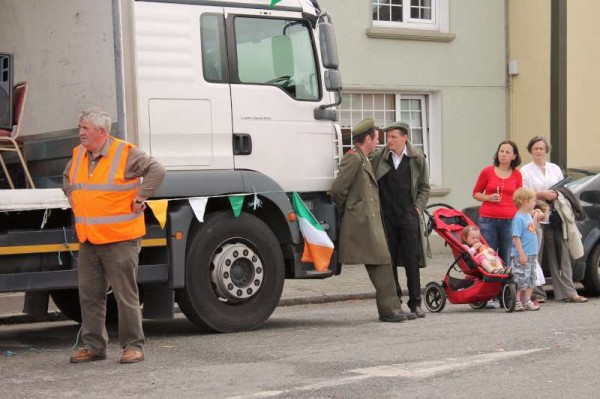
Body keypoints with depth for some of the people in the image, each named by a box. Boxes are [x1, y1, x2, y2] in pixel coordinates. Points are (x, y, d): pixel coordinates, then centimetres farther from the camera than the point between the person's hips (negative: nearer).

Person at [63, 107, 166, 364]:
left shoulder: (125, 153, -9)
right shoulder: (78, 154, 12)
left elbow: (156, 171, -13)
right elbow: (67, 178, 32)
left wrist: (139, 199, -12)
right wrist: (74, 201, 19)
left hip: (120, 239, -7)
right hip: (88, 239, 7)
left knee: (126, 294, -2)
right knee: (89, 295, 9)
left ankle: (133, 346, 6)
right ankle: (93, 346, 18)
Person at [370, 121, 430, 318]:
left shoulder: (417, 158, 4)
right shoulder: (378, 158, 2)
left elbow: (424, 188, 11)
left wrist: (418, 208, -1)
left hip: (409, 216, -1)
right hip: (386, 217, 1)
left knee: (412, 260, -2)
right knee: (389, 261, 3)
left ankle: (415, 303, 5)